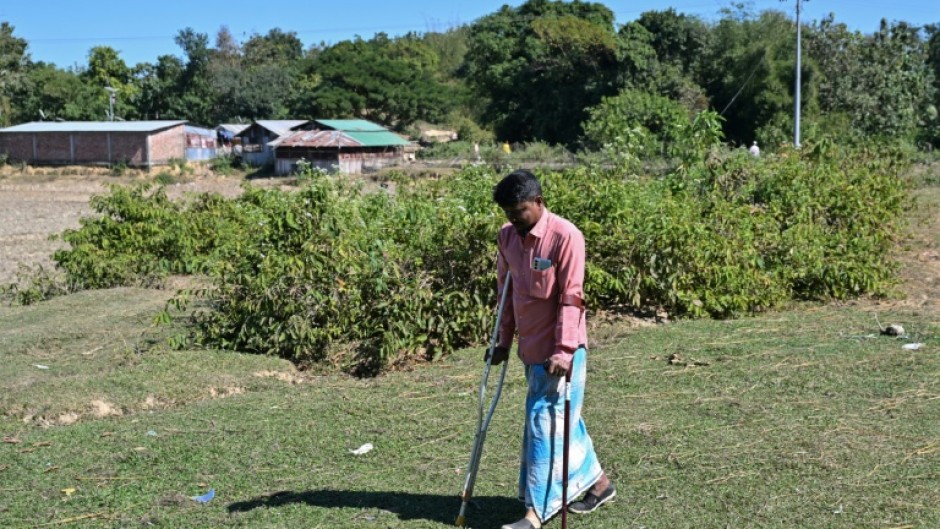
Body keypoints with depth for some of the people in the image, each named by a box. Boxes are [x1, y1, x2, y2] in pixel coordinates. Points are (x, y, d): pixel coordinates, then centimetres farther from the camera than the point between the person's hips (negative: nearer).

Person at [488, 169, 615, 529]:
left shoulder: (565, 236, -17)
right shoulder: (507, 236, 4)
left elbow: (571, 298, -18)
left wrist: (563, 351, -21)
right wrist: (504, 340, 12)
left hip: (558, 349, -7)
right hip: (530, 347, 7)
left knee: (545, 422, -5)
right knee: (560, 419, 16)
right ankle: (595, 482, 33)